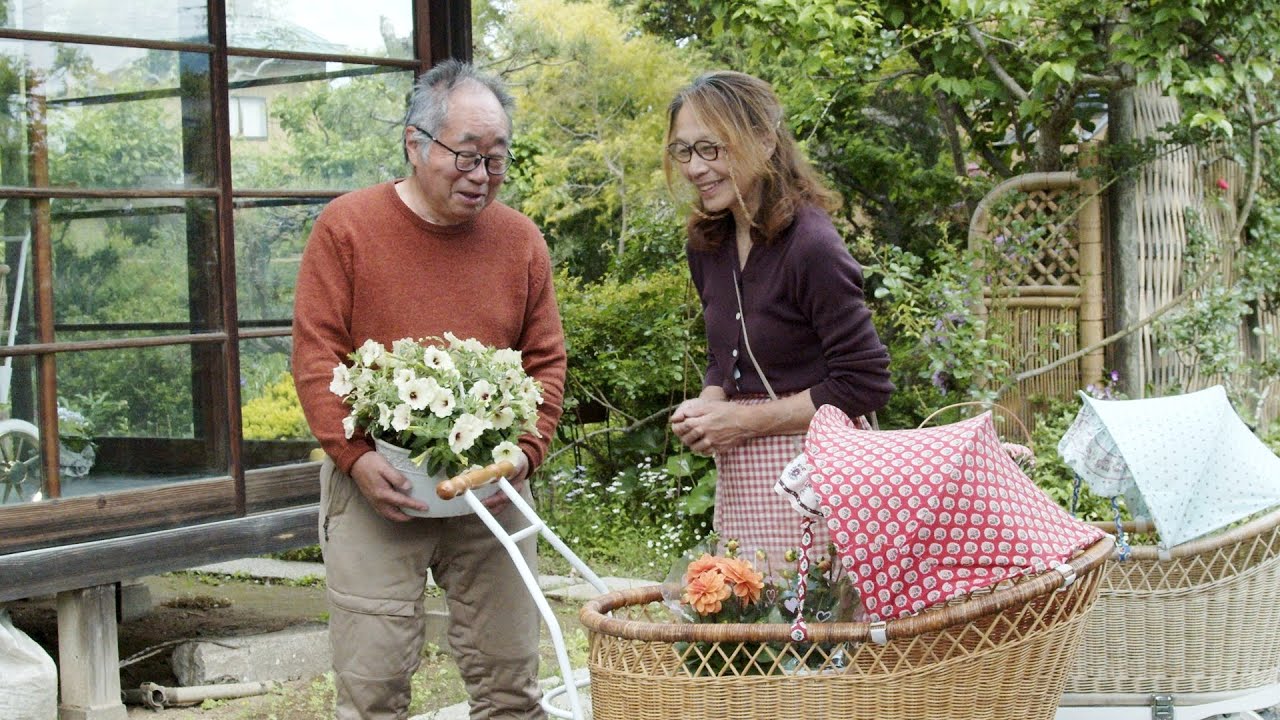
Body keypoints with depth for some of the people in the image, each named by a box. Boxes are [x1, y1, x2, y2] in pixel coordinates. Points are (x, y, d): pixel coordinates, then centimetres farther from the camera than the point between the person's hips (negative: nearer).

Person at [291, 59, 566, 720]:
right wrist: (354, 456, -15)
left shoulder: (520, 240, 6)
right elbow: (315, 355, -5)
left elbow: (546, 361, 9)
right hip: (376, 490, -3)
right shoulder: (346, 226, -2)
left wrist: (526, 451, -6)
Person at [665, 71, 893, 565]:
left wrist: (745, 420, -14)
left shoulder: (810, 246, -17)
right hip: (739, 481, 7)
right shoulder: (707, 245, 7)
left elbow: (864, 385, -16)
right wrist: (708, 405, -1)